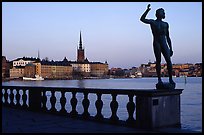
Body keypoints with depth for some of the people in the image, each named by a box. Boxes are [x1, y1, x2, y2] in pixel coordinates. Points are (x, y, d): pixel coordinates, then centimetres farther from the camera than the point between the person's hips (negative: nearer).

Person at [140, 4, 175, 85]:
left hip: (164, 44, 3)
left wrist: (171, 49, 16)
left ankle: (170, 79, -9)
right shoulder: (153, 22, 10)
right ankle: (159, 79, -4)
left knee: (168, 60, -10)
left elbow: (168, 37, 21)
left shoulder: (165, 24, 21)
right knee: (158, 61, -7)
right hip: (156, 43, -3)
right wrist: (147, 10, -17)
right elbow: (142, 19, -8)